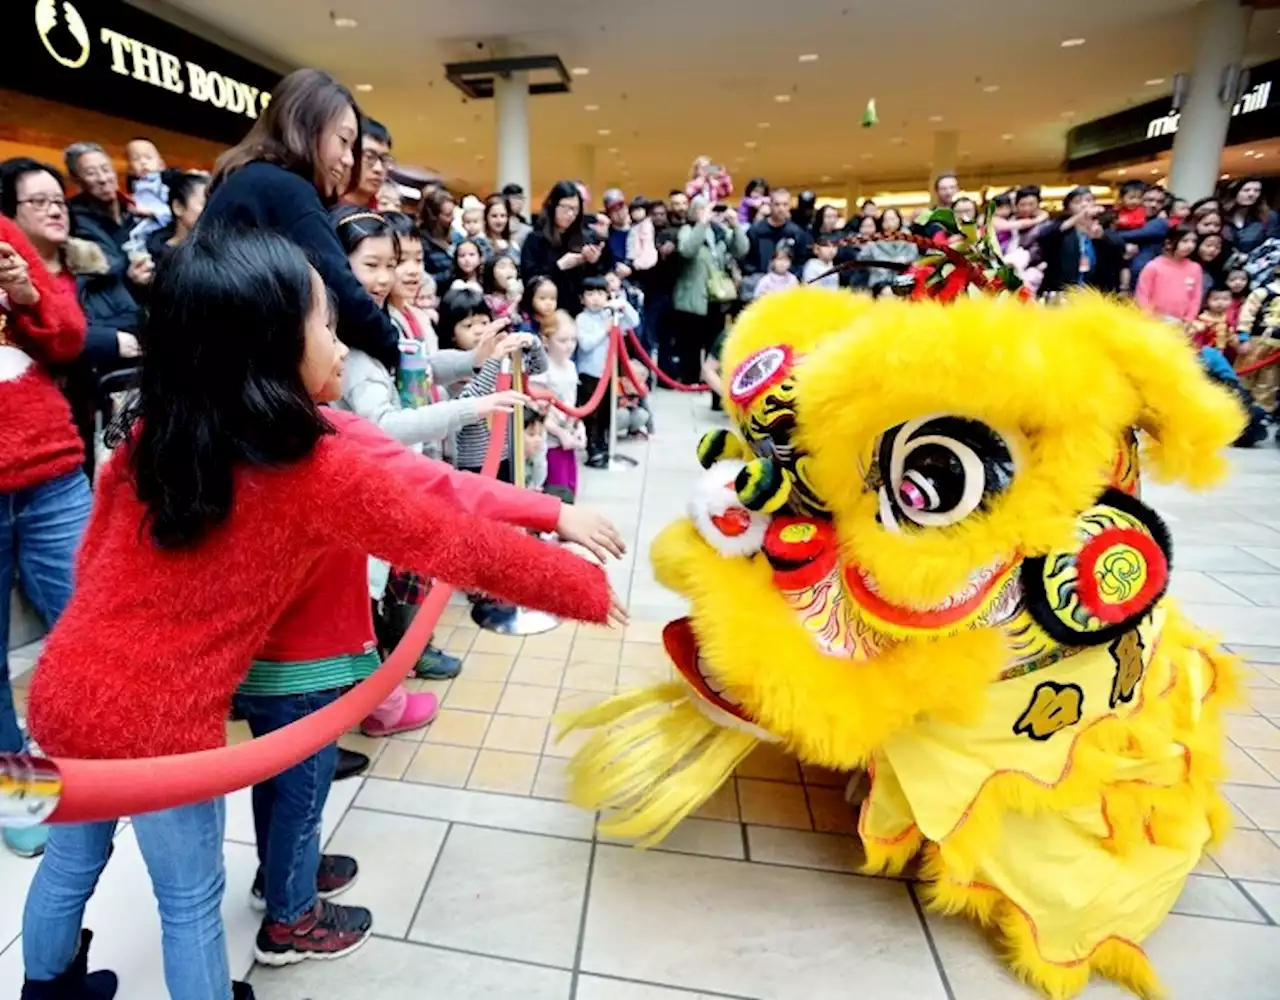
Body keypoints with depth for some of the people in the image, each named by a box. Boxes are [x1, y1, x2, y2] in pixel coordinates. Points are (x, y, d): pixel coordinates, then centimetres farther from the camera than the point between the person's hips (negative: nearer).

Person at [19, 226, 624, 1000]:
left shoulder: (153, 430, -4)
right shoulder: (324, 468, -23)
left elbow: (95, 557, 5)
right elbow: (473, 547, -17)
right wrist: (589, 590, -5)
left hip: (65, 687, 7)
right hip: (158, 721, -6)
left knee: (73, 854, 30)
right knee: (191, 898, 17)